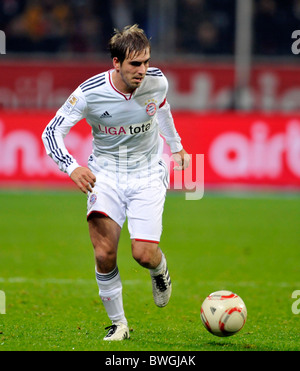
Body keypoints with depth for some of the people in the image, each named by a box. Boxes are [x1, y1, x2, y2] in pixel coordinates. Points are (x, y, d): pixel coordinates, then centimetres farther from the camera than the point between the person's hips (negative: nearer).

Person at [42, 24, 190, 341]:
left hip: (147, 174, 1)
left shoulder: (157, 82, -11)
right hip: (105, 173, -1)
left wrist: (176, 146, 29)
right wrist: (71, 167, -32)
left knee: (144, 254, -12)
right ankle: (118, 324, 4)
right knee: (104, 252, -17)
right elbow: (52, 131, -14)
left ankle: (160, 271, 28)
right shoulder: (90, 93, -20)